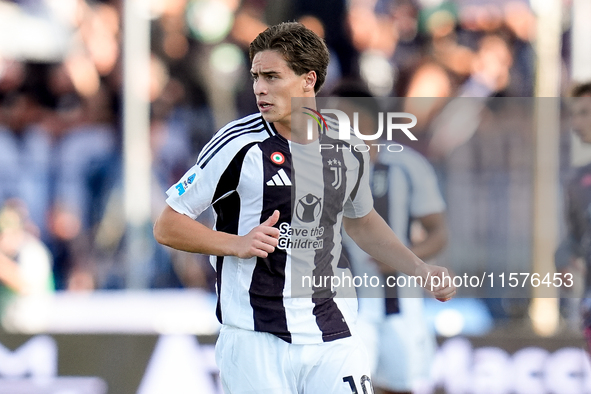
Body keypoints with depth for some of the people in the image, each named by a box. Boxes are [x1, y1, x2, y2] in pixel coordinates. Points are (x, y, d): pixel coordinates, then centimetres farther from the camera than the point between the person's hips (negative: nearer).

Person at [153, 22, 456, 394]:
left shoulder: (348, 149, 7)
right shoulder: (239, 144, -7)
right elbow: (167, 226, -2)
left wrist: (421, 269, 20)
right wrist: (237, 244, -16)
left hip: (334, 338, 3)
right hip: (255, 340, -3)